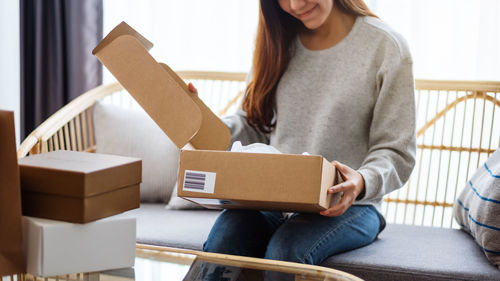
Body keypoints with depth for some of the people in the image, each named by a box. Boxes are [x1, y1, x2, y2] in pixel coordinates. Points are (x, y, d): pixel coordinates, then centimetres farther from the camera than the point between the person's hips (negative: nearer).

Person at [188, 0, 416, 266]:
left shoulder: (386, 46, -2)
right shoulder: (278, 41, 12)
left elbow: (396, 152, -4)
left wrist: (363, 182, -26)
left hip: (345, 205, -3)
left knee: (285, 250, -33)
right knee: (222, 240, -28)